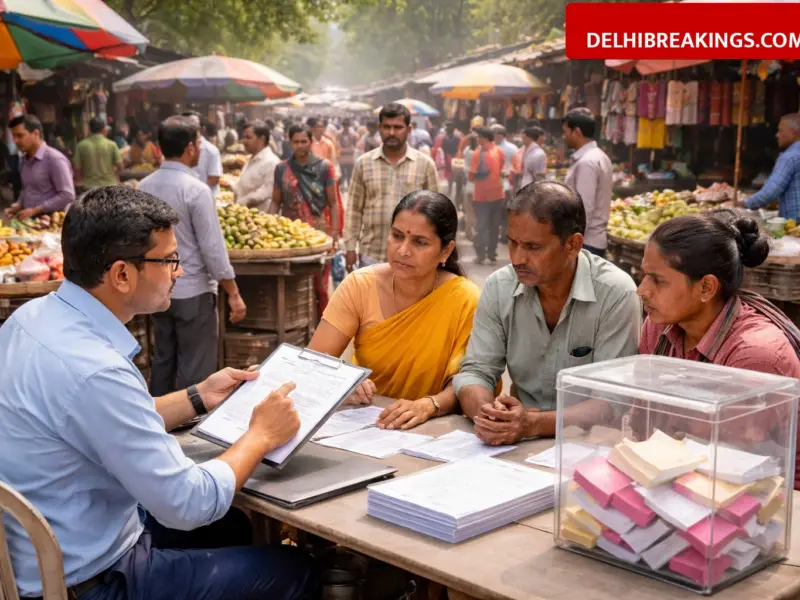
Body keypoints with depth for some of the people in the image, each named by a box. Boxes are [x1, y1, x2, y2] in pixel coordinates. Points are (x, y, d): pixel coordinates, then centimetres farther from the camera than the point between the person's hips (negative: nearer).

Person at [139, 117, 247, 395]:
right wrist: (233, 294, -10)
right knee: (195, 371, 2)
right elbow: (213, 248, -17)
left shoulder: (144, 186, 3)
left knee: (163, 361, 17)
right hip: (192, 293, -7)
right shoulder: (195, 189, -17)